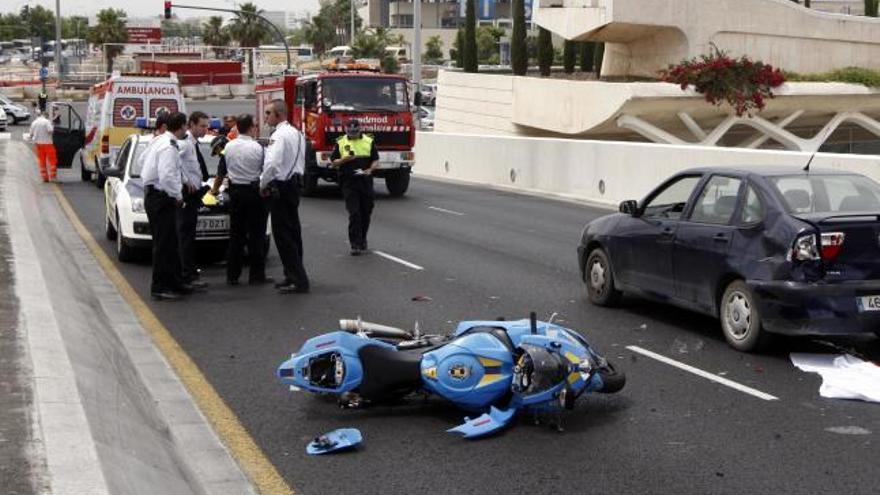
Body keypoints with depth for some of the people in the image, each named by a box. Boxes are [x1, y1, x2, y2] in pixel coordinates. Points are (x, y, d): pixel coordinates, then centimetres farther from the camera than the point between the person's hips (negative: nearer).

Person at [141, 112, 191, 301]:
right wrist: (178, 196, -14)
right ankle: (160, 287, -3)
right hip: (160, 198, -10)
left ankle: (174, 282, 23)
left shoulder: (162, 141, 13)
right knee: (163, 244, -6)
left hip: (156, 196, 10)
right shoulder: (169, 147, -18)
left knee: (170, 242, 16)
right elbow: (167, 176, -27)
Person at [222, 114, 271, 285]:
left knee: (236, 234, 10)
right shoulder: (257, 147, -14)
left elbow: (227, 169, 7)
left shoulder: (229, 147, 0)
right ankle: (256, 275, 2)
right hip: (254, 191, -5)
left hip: (235, 191, 5)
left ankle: (232, 275, 11)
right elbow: (265, 170, -7)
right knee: (256, 234, 1)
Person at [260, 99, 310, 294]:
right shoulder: (297, 134, 13)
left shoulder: (279, 135, -17)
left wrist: (263, 184, -11)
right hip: (294, 184, 10)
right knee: (293, 231, 14)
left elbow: (272, 163, -26)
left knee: (282, 234, -5)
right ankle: (295, 276, 20)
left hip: (280, 188, -10)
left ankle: (298, 280, -6)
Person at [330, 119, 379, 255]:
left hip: (365, 182, 2)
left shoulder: (369, 142, 7)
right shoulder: (340, 142, 5)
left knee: (366, 213, 8)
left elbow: (375, 160, 7)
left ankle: (362, 239, 26)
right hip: (349, 183, -2)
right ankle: (355, 244, -8)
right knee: (354, 214, -9)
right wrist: (343, 160, -14)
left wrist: (370, 170, -13)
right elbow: (333, 162, 6)